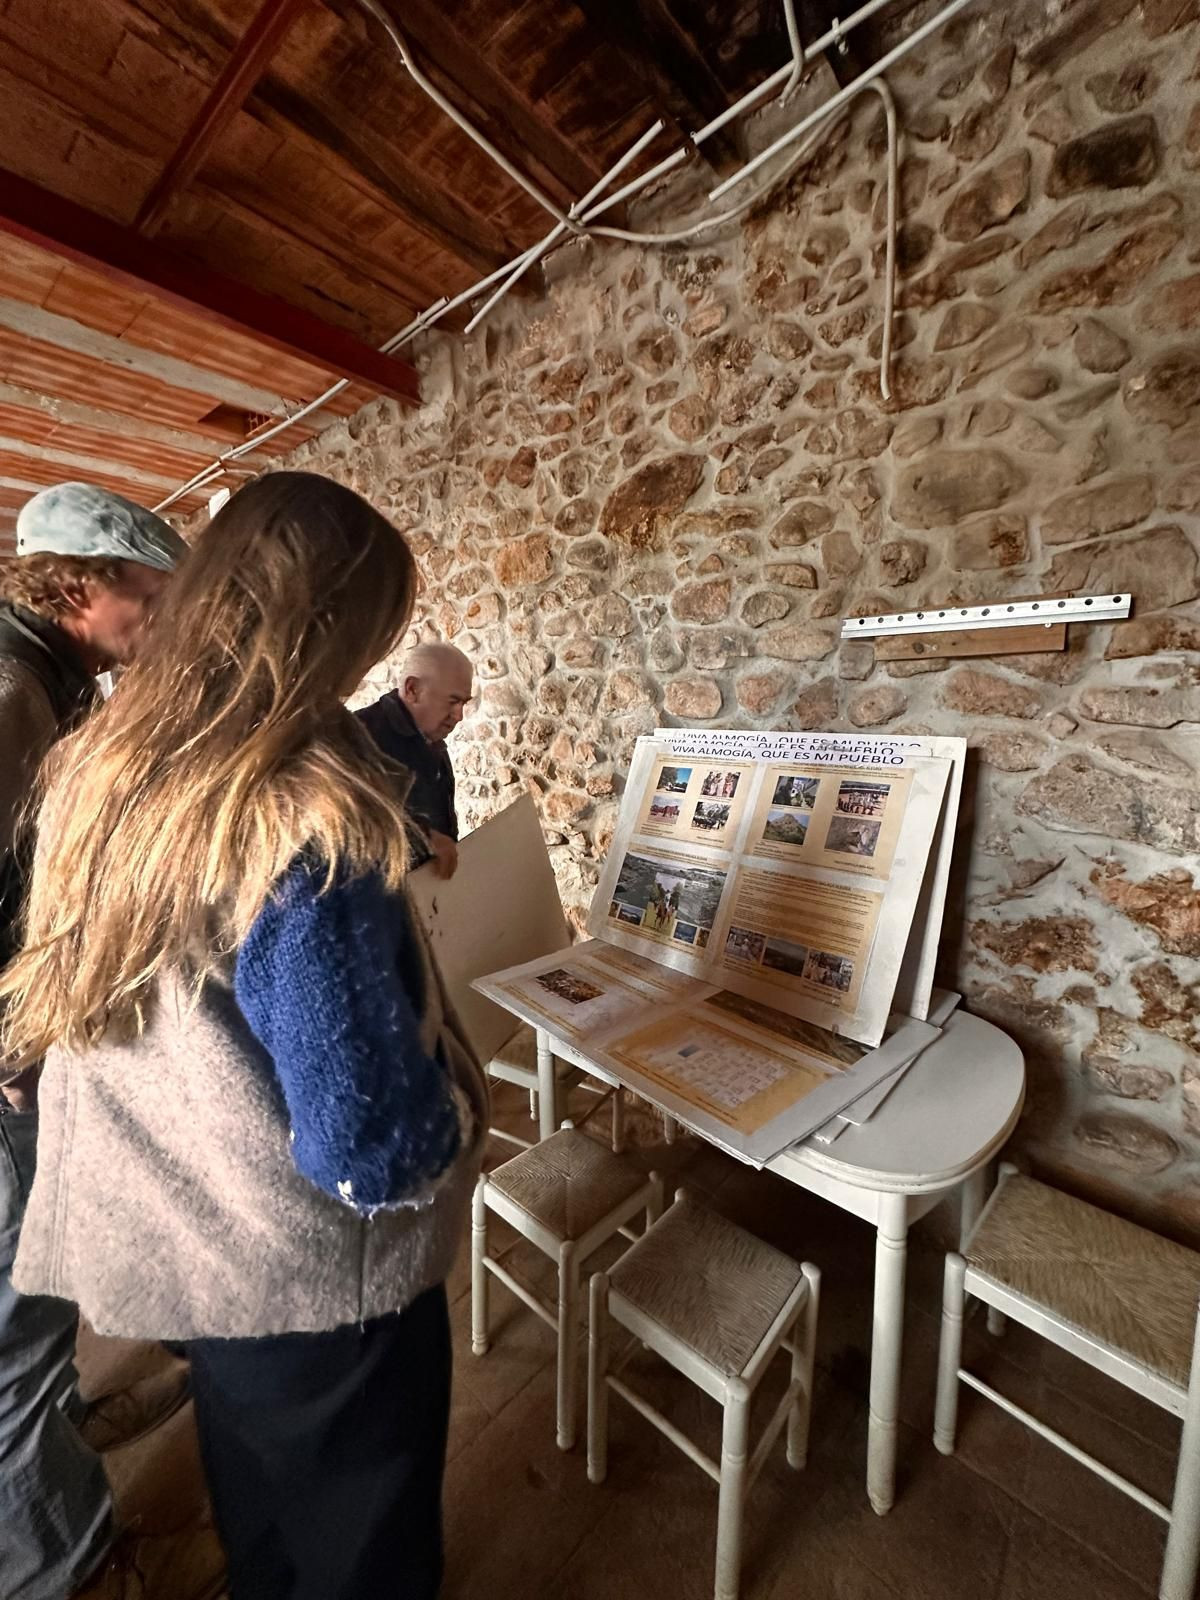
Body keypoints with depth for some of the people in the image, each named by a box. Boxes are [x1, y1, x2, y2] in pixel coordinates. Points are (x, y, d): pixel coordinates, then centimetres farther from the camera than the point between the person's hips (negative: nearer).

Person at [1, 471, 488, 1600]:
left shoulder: (95, 768, -8)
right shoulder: (304, 829, -33)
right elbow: (371, 1147, -29)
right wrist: (461, 1101, -8)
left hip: (170, 1240, 7)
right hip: (307, 1278, -6)